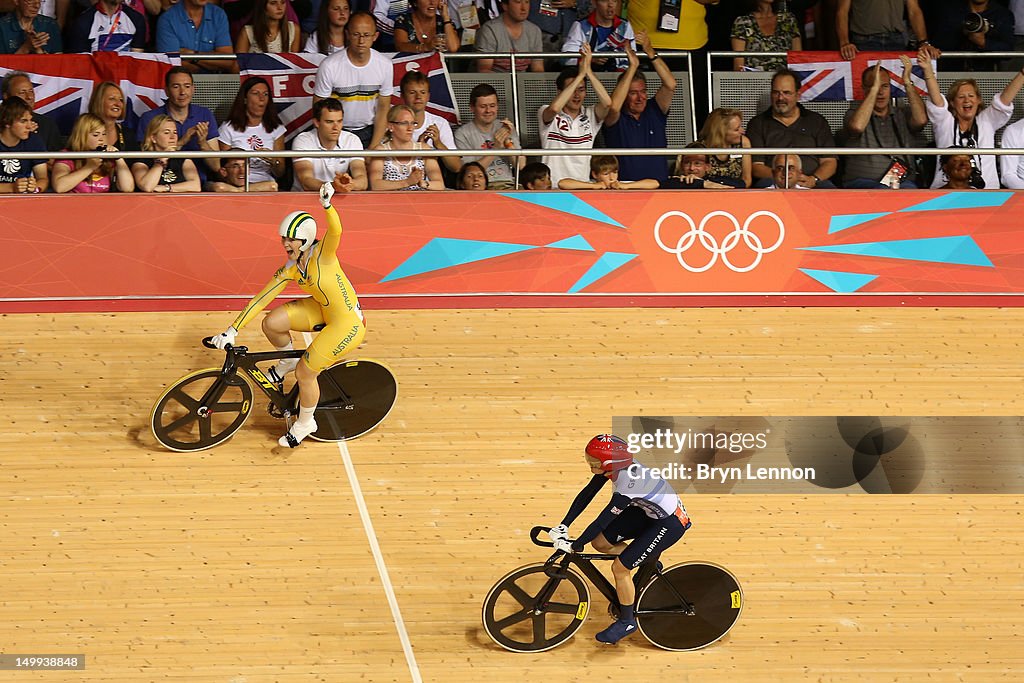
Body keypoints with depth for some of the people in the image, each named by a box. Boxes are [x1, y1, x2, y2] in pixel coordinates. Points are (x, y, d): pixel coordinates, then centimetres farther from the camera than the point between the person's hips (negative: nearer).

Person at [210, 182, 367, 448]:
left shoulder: (322, 253, -22)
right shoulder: (290, 269, -5)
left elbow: (335, 230, -43)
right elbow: (260, 299, -5)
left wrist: (327, 204, -64)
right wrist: (232, 330, -9)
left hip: (348, 323, -6)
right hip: (322, 310, 6)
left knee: (304, 372, -6)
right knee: (271, 323, -11)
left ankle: (305, 424, 20)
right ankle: (288, 361, 19)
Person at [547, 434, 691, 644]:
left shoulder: (627, 484, -36)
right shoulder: (616, 465, -13)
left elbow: (602, 520, -31)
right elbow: (586, 494, -4)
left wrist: (574, 547, -23)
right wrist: (563, 526, -7)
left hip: (669, 524, -9)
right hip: (647, 510, 9)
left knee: (620, 567, -13)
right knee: (600, 542, 3)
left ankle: (627, 621, 7)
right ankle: (648, 561, 24)